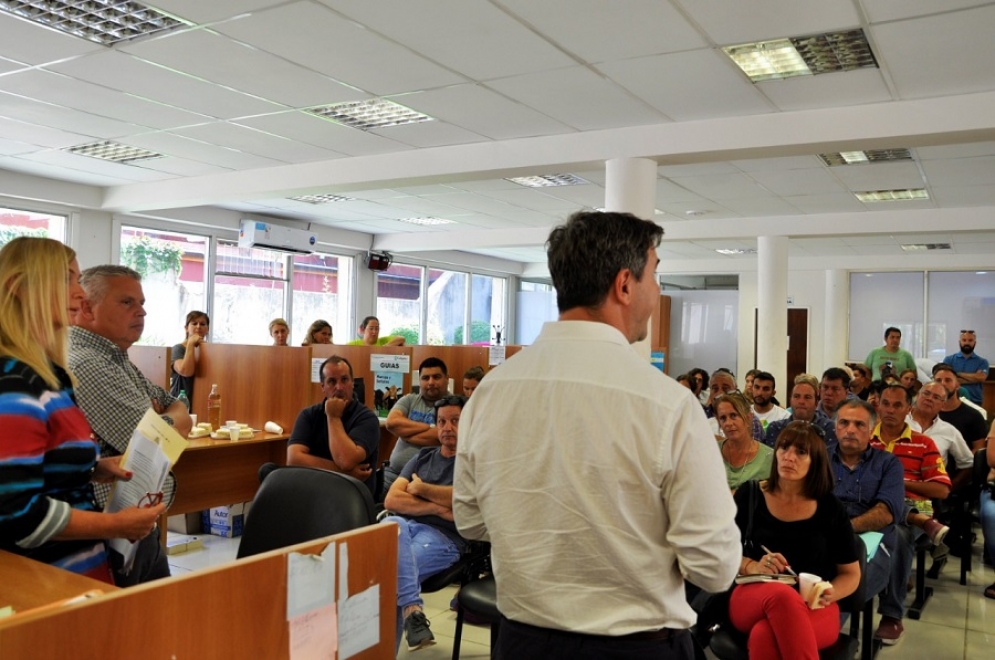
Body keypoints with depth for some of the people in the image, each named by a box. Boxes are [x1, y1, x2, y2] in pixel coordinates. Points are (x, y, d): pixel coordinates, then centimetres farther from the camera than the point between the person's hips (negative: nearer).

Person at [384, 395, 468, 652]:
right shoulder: (423, 456, 23)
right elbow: (391, 500, 10)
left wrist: (420, 489, 2)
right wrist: (438, 507, -5)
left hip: (443, 537, -4)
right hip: (405, 525, 4)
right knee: (394, 525, -37)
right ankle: (413, 610, -40)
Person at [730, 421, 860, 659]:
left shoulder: (831, 508, 4)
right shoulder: (749, 496, 3)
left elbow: (851, 574, 13)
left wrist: (830, 594, -9)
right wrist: (752, 566, -15)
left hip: (814, 608, -1)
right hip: (753, 598, 1)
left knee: (763, 635, -38)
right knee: (783, 594, -39)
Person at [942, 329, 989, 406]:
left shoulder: (982, 362, 6)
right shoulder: (949, 359, 4)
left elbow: (981, 377, -12)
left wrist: (958, 374, -7)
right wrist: (973, 378, -9)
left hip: (974, 402, 1)